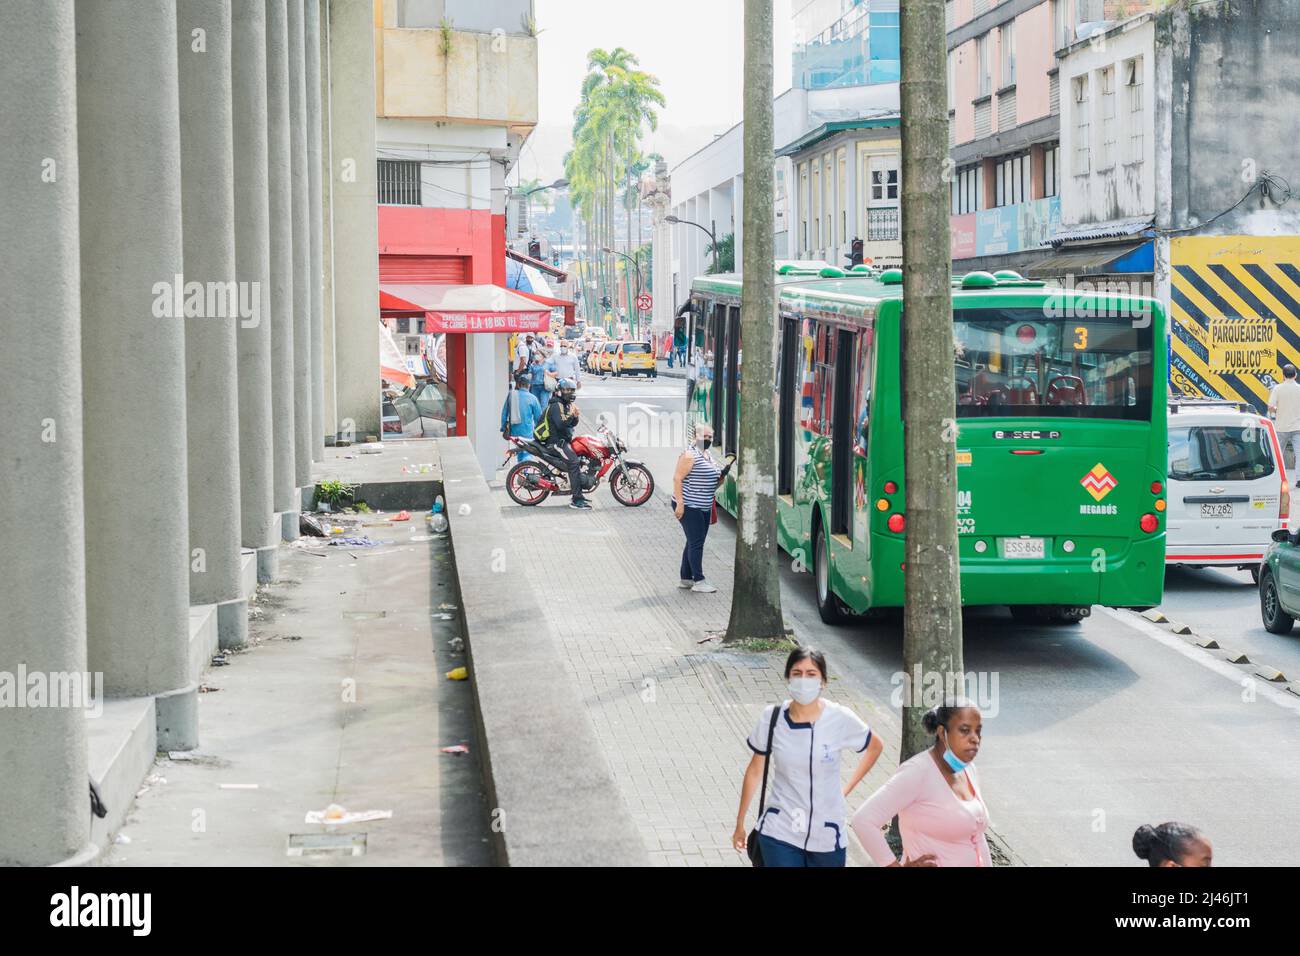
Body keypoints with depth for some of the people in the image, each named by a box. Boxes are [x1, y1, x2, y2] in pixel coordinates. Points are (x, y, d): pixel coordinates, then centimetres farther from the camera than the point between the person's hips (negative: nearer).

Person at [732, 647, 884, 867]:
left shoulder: (840, 719, -11)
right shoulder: (772, 718, -8)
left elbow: (875, 747, 9)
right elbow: (755, 771, 5)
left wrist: (846, 789, 4)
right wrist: (740, 824, 11)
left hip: (826, 834, 1)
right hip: (780, 833, 0)